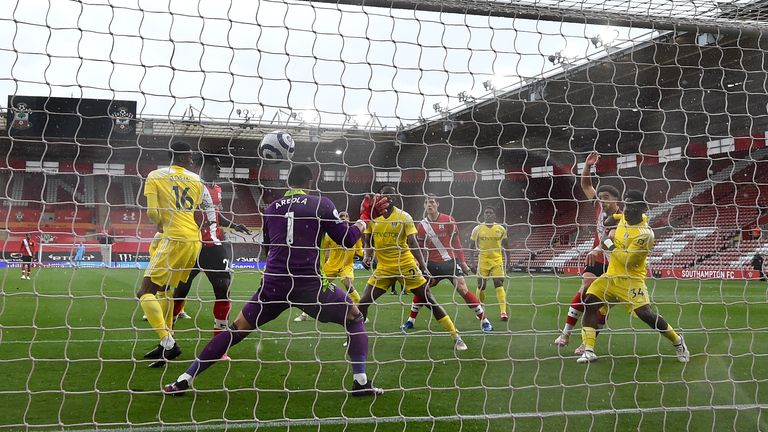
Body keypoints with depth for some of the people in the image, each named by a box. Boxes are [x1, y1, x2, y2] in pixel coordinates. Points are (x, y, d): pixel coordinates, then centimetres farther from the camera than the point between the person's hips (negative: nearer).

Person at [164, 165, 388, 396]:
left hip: (273, 285, 3)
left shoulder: (270, 209, 13)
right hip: (309, 285, -3)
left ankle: (184, 380, 14)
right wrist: (365, 217, 19)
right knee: (354, 317, 18)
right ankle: (361, 381, 7)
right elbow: (347, 239, 3)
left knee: (237, 328, 17)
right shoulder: (321, 204, 2)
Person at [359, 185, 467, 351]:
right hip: (384, 267, 3)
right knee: (364, 302, -2)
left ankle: (456, 337, 4)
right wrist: (368, 255, -7)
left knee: (430, 300, -3)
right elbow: (368, 241, 13)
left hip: (406, 266, -3)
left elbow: (412, 243, -10)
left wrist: (423, 266, -17)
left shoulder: (404, 217, -6)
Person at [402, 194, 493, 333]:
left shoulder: (448, 220, -5)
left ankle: (484, 321, -3)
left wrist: (462, 261, 3)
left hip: (450, 261, -3)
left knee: (462, 289, -11)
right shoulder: (422, 225, 2)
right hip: (432, 263, 3)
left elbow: (456, 242, 3)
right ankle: (410, 321, 12)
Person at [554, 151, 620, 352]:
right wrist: (587, 166, -8)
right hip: (596, 260, 4)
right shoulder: (600, 207, -2)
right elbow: (586, 185, 6)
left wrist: (598, 248, -59)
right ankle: (566, 333, -5)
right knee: (585, 291, -10)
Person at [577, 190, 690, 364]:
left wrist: (610, 246, -14)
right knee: (590, 303, -10)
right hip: (611, 275, 7)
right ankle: (588, 351, -11)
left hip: (631, 279, -7)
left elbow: (628, 261, -22)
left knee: (645, 313, -18)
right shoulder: (624, 217, 3)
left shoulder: (645, 234, -21)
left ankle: (677, 341, 9)